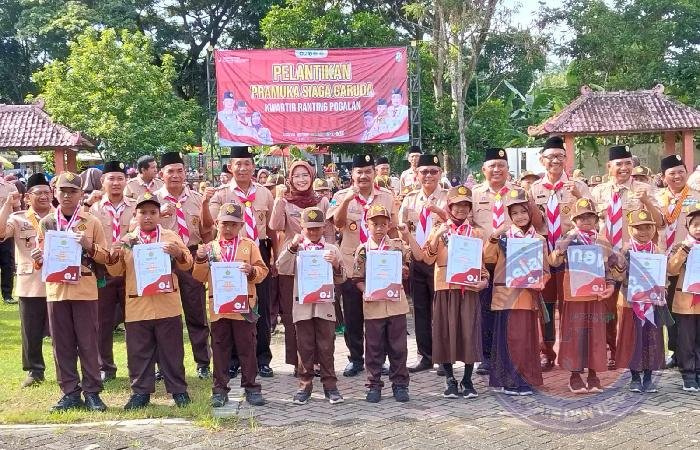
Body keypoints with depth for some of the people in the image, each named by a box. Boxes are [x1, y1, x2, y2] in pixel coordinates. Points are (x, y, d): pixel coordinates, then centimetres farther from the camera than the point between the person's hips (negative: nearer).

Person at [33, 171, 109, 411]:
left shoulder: (91, 222, 2)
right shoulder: (46, 222, 8)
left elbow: (104, 257, 3)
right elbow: (41, 258, 14)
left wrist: (89, 246, -15)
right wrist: (38, 259, -8)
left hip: (85, 289, -2)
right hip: (56, 289, 2)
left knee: (88, 342, 1)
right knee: (62, 343, 5)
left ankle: (92, 392, 7)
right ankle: (70, 392, 12)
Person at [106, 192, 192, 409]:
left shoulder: (171, 237, 6)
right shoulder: (127, 240, 9)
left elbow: (187, 264, 3)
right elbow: (116, 272, 9)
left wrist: (178, 253, -17)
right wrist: (113, 255, -10)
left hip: (167, 305, -1)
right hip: (136, 307, 1)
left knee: (171, 350, 5)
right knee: (139, 352, 6)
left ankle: (178, 390, 14)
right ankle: (141, 392, 15)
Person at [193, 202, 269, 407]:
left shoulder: (249, 245, 7)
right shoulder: (210, 248, 10)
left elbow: (262, 271, 3)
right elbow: (200, 277, 8)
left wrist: (252, 270, -17)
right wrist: (200, 260, -9)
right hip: (217, 306, 1)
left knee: (247, 348, 2)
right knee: (220, 349, 6)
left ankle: (251, 387, 11)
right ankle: (220, 389, 13)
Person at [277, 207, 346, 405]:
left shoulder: (331, 250, 8)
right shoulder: (296, 249, 7)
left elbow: (341, 279, 8)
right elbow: (282, 268, -8)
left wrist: (336, 265, -12)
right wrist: (292, 247, -18)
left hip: (325, 305, 0)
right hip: (302, 305, 0)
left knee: (326, 347, 3)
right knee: (304, 347, 5)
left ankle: (330, 386, 10)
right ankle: (305, 386, 13)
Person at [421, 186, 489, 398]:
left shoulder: (475, 233, 10)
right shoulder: (438, 231, 6)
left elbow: (482, 261, 12)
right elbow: (428, 259, -3)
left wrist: (484, 281, -5)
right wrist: (436, 238, -16)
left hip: (469, 289, 1)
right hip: (445, 288, -1)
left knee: (470, 332, -2)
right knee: (446, 331, 1)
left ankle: (467, 380, 9)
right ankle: (450, 380, 12)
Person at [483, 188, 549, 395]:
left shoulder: (539, 240, 9)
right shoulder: (503, 236, 3)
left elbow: (545, 271, 11)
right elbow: (488, 258, -8)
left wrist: (538, 282, -9)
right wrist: (494, 237, -21)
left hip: (528, 295, 2)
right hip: (506, 294, -2)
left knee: (526, 337, 5)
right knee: (508, 337, -3)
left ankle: (524, 380, 15)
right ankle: (509, 380, 5)